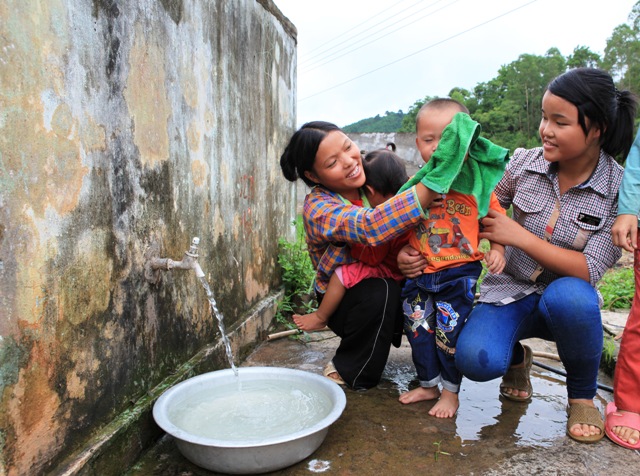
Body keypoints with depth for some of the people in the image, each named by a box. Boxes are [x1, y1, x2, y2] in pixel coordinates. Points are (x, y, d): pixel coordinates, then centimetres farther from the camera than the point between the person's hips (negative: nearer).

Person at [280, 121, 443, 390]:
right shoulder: (318, 210, -27)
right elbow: (371, 227, -45)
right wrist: (434, 183, -55)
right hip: (342, 301, -5)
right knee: (380, 291, -34)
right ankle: (348, 370, -9)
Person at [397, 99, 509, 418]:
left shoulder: (475, 181, -5)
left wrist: (497, 249, -8)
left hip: (458, 273, -3)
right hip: (419, 275, 4)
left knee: (449, 332, 2)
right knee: (418, 330, 12)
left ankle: (450, 391, 26)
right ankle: (428, 384, 34)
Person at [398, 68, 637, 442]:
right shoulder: (523, 164, -6)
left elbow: (590, 270, -18)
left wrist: (520, 236, -24)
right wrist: (414, 247, -16)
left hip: (568, 298, 0)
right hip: (510, 291, 1)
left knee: (570, 296, -39)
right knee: (476, 361, -29)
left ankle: (582, 396, -5)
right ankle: (517, 357, 13)